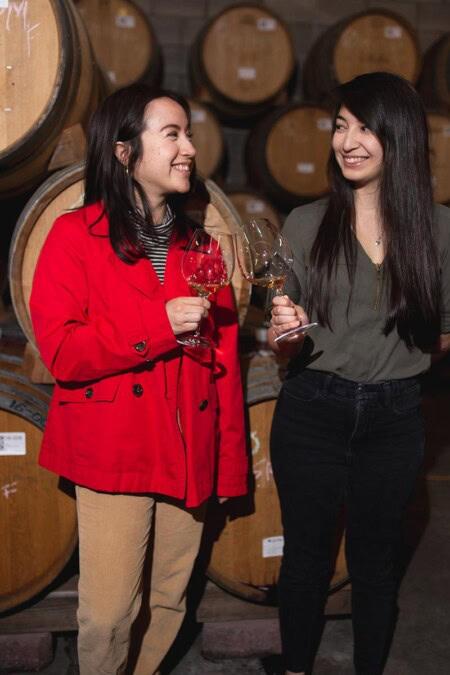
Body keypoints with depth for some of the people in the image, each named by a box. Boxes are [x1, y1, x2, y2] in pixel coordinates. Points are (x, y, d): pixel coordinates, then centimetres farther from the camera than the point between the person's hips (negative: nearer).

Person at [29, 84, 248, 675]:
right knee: (107, 616, -2)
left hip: (188, 458, 4)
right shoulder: (76, 236, -2)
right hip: (112, 456, -4)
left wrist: (230, 461, 9)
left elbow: (224, 362, 11)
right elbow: (60, 350, -11)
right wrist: (158, 324, -19)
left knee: (170, 603, 13)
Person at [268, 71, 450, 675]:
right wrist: (283, 330, -19)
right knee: (306, 555, 13)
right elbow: (281, 343, 2)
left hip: (394, 417, 0)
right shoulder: (307, 224, -3)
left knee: (375, 562, 15)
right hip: (312, 413, 0)